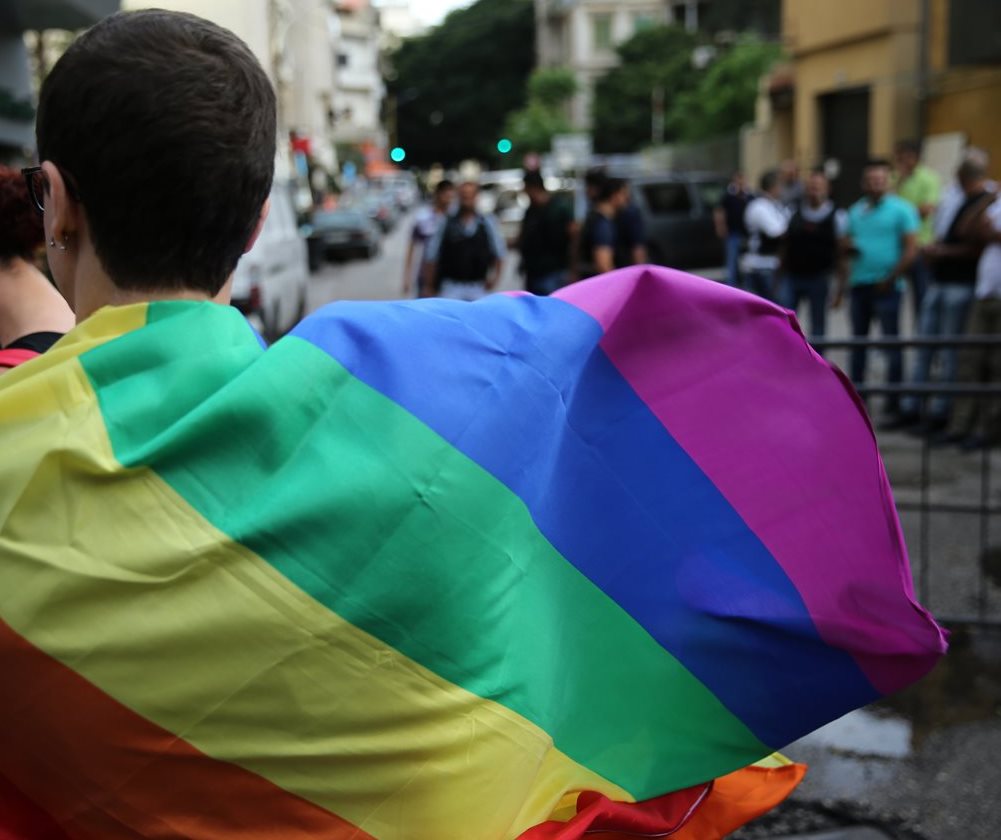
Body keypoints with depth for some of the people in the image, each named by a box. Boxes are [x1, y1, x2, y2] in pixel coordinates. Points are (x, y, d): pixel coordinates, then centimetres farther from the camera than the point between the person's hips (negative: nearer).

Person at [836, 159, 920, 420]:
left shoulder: (901, 210, -3)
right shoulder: (856, 211, 14)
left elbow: (911, 249, -9)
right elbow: (846, 245, 22)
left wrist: (891, 279, -13)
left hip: (886, 286, -6)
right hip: (859, 284, 6)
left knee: (891, 343, -4)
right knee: (858, 342, 11)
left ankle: (893, 405, -1)